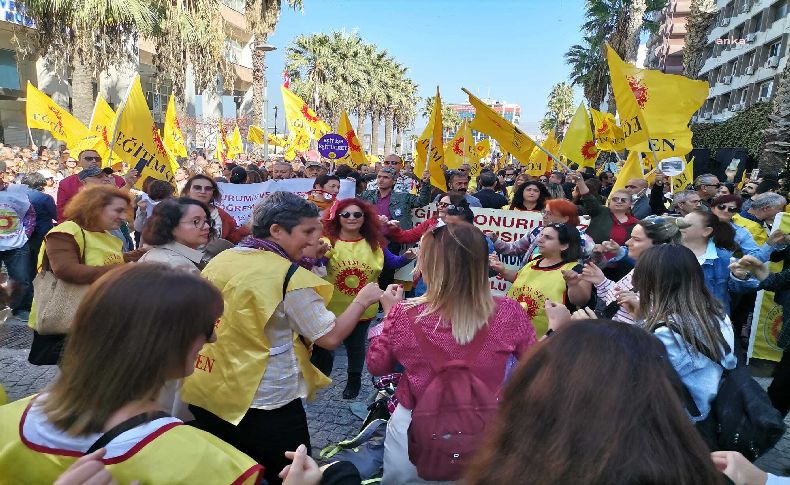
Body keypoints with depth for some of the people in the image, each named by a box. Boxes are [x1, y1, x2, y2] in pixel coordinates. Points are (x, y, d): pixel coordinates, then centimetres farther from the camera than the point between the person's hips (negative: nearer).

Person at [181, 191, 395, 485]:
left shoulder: (218, 261, 1)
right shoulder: (290, 277, -19)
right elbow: (331, 337, -16)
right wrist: (363, 299, -3)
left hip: (206, 395, 7)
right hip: (264, 404, -6)